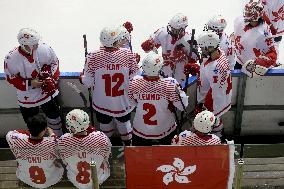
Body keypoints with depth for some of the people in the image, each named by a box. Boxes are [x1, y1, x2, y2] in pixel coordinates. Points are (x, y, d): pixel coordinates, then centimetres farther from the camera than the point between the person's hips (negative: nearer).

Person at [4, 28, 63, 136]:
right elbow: (10, 78, -10)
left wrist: (53, 78, -13)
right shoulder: (11, 58, -23)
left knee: (54, 115, 17)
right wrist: (29, 83, -22)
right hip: (28, 97, -1)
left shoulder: (44, 49, -20)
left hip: (48, 91, 2)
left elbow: (54, 62, -1)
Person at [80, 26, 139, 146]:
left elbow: (88, 82, -15)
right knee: (124, 123, 29)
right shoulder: (128, 54, -20)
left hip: (102, 104, -1)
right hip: (123, 103, 1)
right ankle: (128, 145, 50)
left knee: (105, 125, 25)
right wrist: (135, 61, 8)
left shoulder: (93, 57, -22)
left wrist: (82, 77, 8)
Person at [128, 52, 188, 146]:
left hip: (140, 130, 1)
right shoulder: (169, 84, -28)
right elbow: (183, 106, -16)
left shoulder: (135, 82, -21)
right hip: (165, 130, -1)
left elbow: (133, 102, -3)